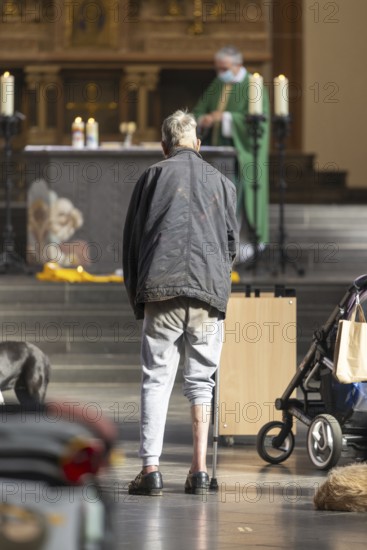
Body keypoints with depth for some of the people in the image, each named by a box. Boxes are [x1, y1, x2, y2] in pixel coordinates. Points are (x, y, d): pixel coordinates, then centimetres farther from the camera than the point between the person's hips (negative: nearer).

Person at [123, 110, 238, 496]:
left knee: (156, 379, -1)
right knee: (201, 382, 8)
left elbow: (131, 239, 11)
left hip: (161, 291, -2)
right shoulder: (221, 183, 16)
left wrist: (135, 295, 18)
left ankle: (150, 468, -11)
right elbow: (232, 243, 18)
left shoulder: (153, 176, 9)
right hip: (210, 296, 2)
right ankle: (200, 469, 1)